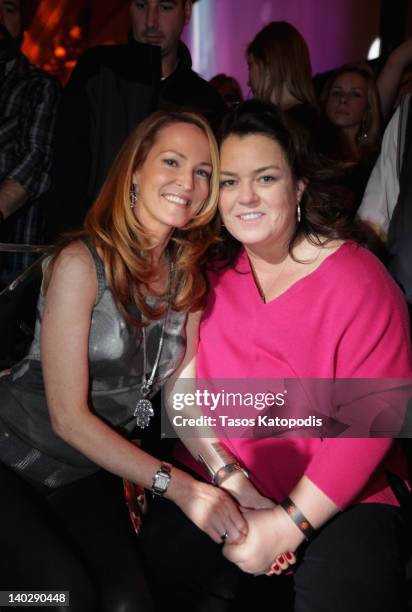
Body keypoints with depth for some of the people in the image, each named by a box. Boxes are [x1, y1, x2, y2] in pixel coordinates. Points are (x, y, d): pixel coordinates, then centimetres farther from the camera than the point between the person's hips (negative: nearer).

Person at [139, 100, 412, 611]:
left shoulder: (359, 280, -12)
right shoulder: (209, 270, 0)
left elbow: (369, 417, -15)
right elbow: (181, 379, -4)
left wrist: (288, 525, -17)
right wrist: (230, 479, -15)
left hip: (340, 500, -2)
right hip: (218, 482, 3)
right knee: (162, 552, -18)